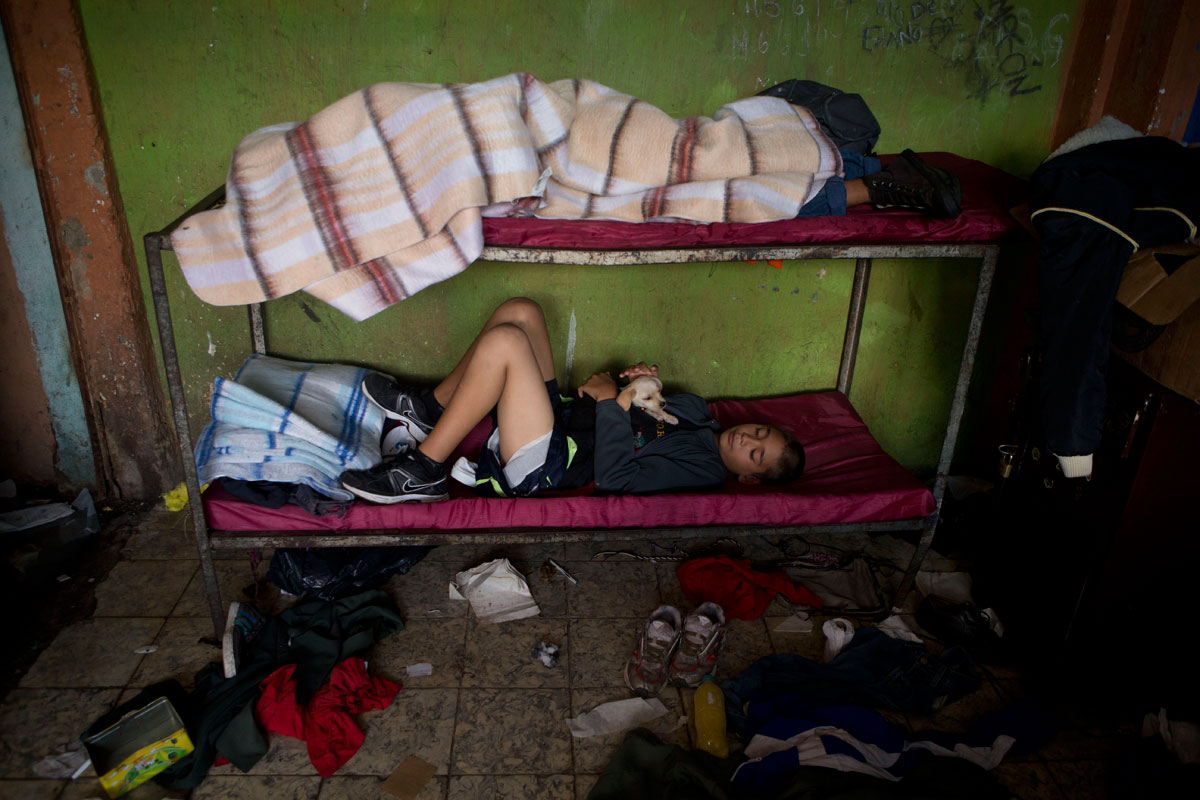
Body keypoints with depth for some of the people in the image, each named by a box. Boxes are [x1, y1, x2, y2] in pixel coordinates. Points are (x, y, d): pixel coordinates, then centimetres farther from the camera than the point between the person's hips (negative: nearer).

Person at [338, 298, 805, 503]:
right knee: (520, 311, 0)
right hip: (558, 414, 9)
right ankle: (432, 410, 7)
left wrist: (612, 401, -23)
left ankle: (424, 472, -17)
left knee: (505, 340, -29)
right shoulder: (696, 411, 14)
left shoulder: (702, 469, -13)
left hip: (541, 465, -9)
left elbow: (612, 477, -25)